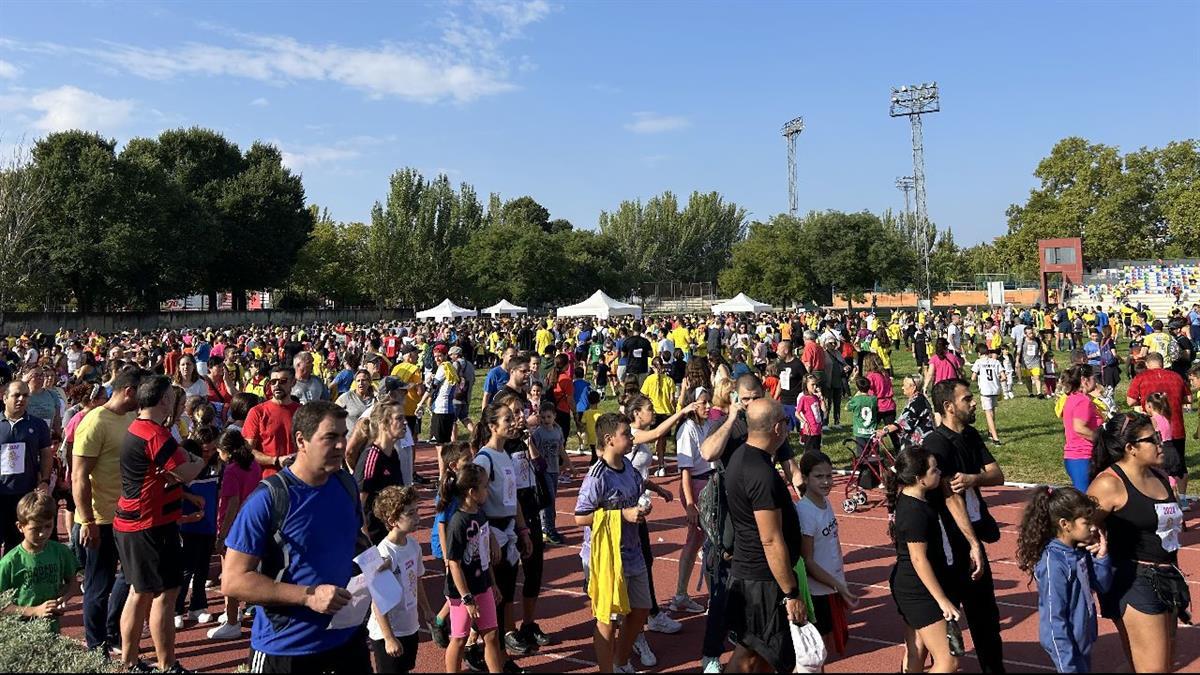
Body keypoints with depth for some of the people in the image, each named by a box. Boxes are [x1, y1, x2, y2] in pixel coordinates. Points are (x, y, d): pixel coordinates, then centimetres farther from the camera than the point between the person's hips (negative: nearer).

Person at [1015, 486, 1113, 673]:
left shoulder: (1080, 552, -2)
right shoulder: (1053, 563, -25)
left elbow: (1102, 586, 10)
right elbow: (1054, 618, -23)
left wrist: (1101, 556, -7)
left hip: (1083, 639, 8)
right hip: (1066, 644, -8)